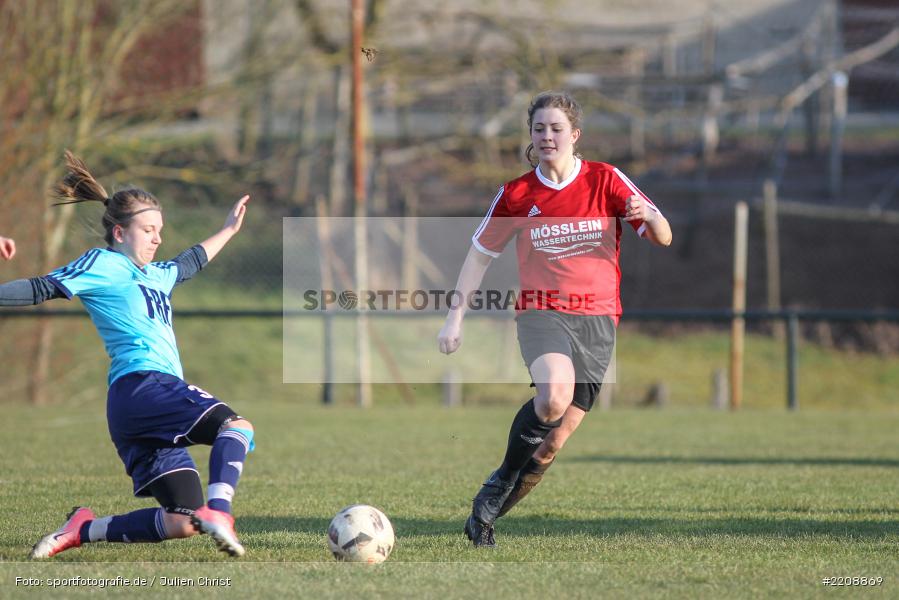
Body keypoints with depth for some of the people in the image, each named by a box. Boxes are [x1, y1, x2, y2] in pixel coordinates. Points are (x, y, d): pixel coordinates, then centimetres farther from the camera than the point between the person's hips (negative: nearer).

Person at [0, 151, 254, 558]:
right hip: (141, 384, -9)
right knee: (236, 427, -23)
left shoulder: (154, 276, 28)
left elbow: (188, 264, 49)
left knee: (182, 523, -1)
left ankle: (83, 529, 3)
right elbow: (44, 289, -4)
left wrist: (228, 230, 61)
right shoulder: (103, 265, 3)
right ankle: (218, 511, -42)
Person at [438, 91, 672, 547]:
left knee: (556, 439, -1)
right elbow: (479, 254, 12)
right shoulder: (516, 195, 3)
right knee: (553, 397, -32)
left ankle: (487, 512, 17)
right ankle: (505, 475, -8)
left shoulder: (605, 181, 1)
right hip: (541, 311, -1)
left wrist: (647, 215, -24)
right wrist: (455, 318, 5)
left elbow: (663, 238, 0)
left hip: (597, 319, 1)